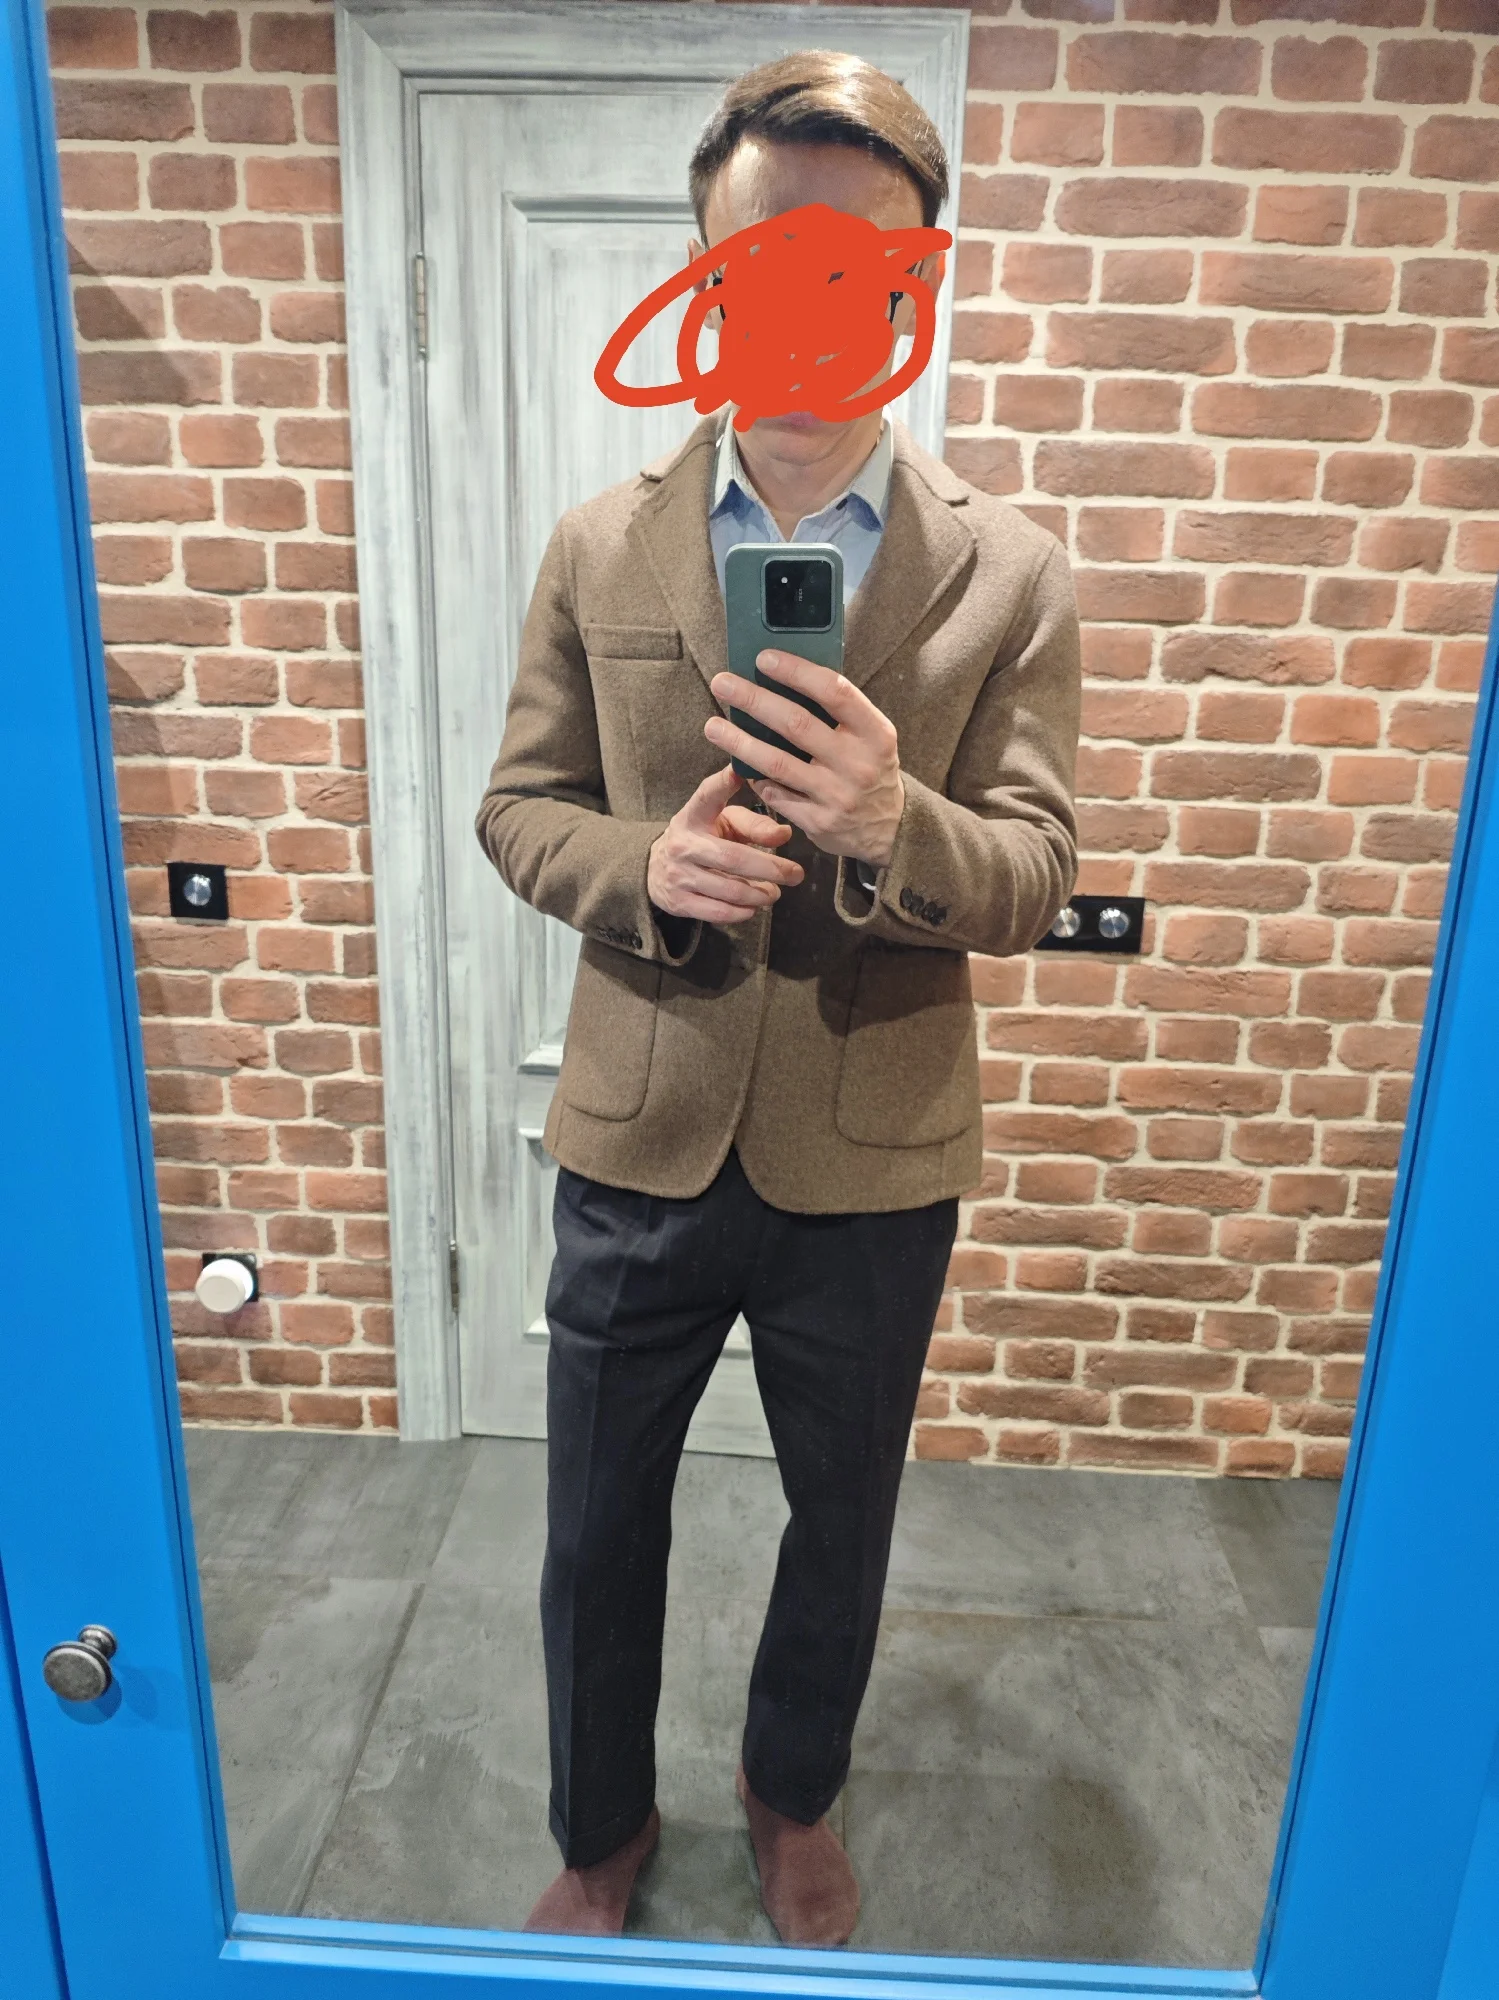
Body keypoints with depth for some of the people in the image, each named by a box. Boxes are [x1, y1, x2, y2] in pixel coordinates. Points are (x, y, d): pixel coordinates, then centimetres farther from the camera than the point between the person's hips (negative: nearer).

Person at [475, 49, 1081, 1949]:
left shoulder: (1008, 574, -6)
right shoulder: (600, 544, -1)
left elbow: (1033, 870, -8)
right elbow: (517, 806, 2)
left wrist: (889, 825, -30)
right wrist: (644, 869, -20)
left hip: (872, 1161, 0)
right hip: (638, 1138, 1)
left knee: (842, 1524, 22)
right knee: (597, 1530, 18)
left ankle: (793, 1797, 54)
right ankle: (601, 1829, 50)